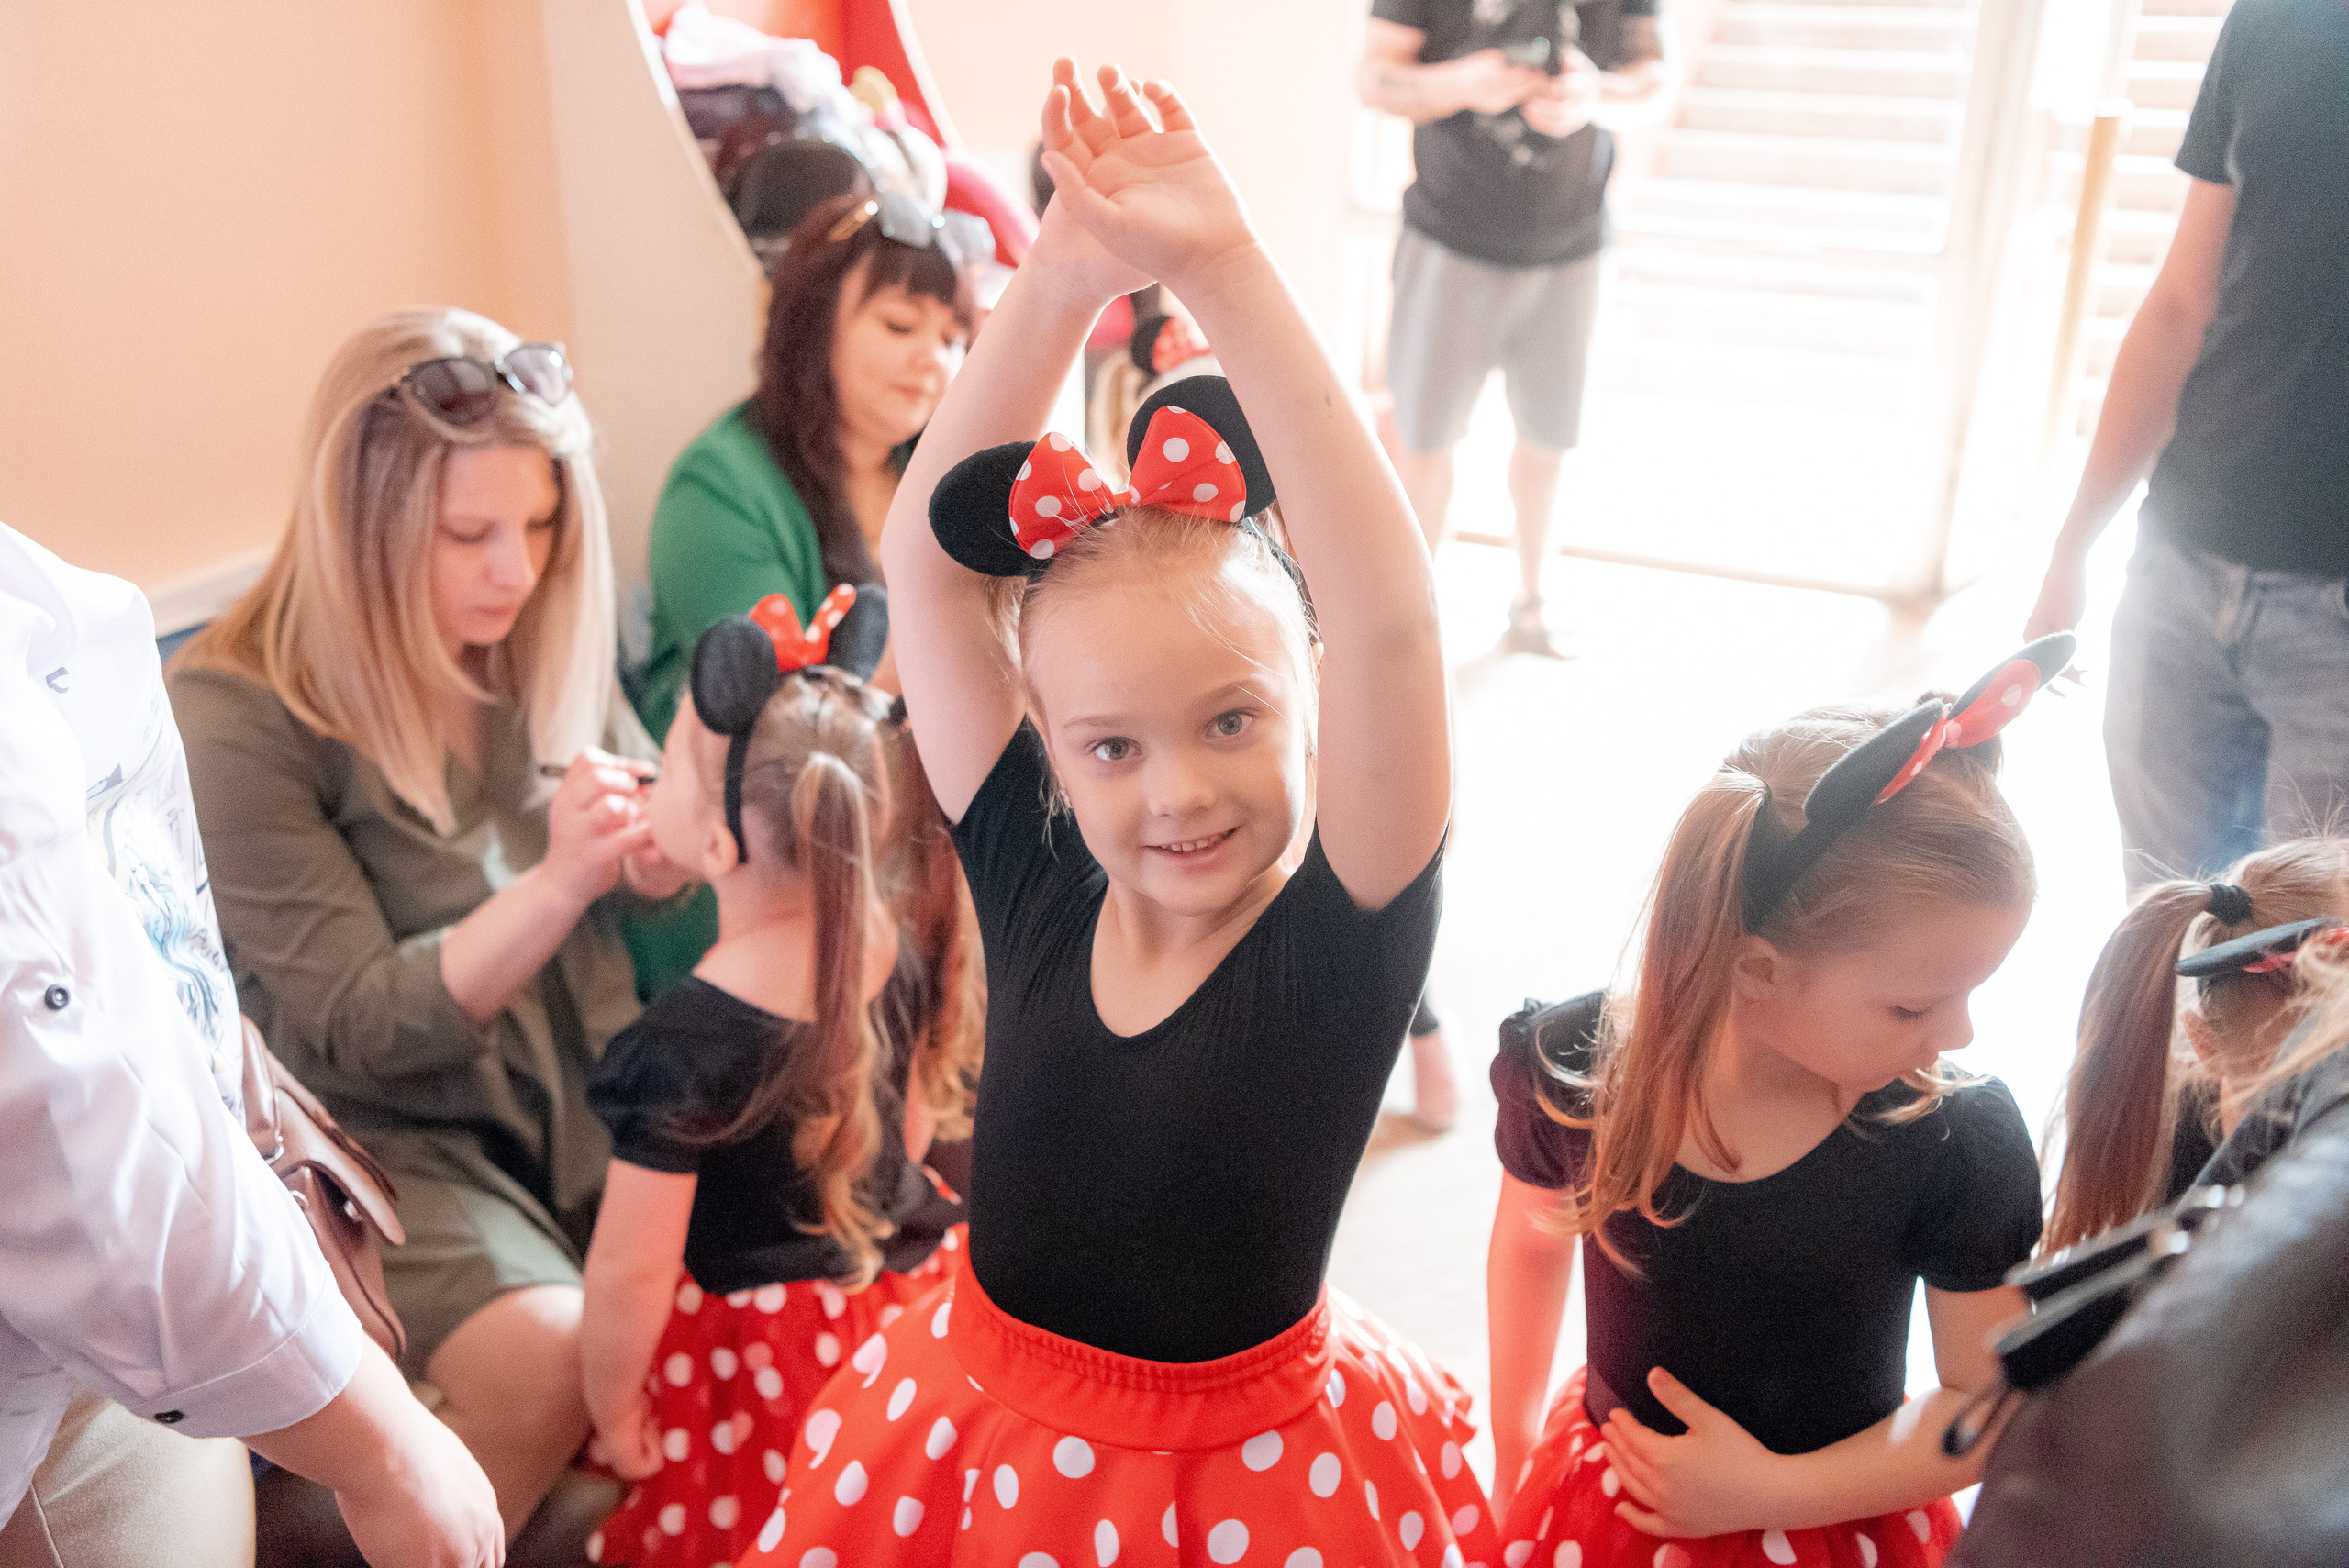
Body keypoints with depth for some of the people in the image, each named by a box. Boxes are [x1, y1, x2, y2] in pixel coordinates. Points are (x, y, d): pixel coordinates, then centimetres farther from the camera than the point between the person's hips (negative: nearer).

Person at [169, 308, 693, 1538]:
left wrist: (659, 843, -19)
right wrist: (556, 885, -31)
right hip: (388, 1129, -5)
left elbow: (661, 873, 7)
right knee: (547, 1356, -25)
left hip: (582, 1072, 5)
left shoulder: (539, 633, -4)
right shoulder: (239, 715, -17)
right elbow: (356, 1030, -17)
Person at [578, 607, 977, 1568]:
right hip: (908, 1278, 6)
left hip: (764, 1339, -5)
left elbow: (630, 1269, -20)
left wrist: (611, 1413, -3)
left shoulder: (682, 1045, -28)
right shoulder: (894, 950, -11)